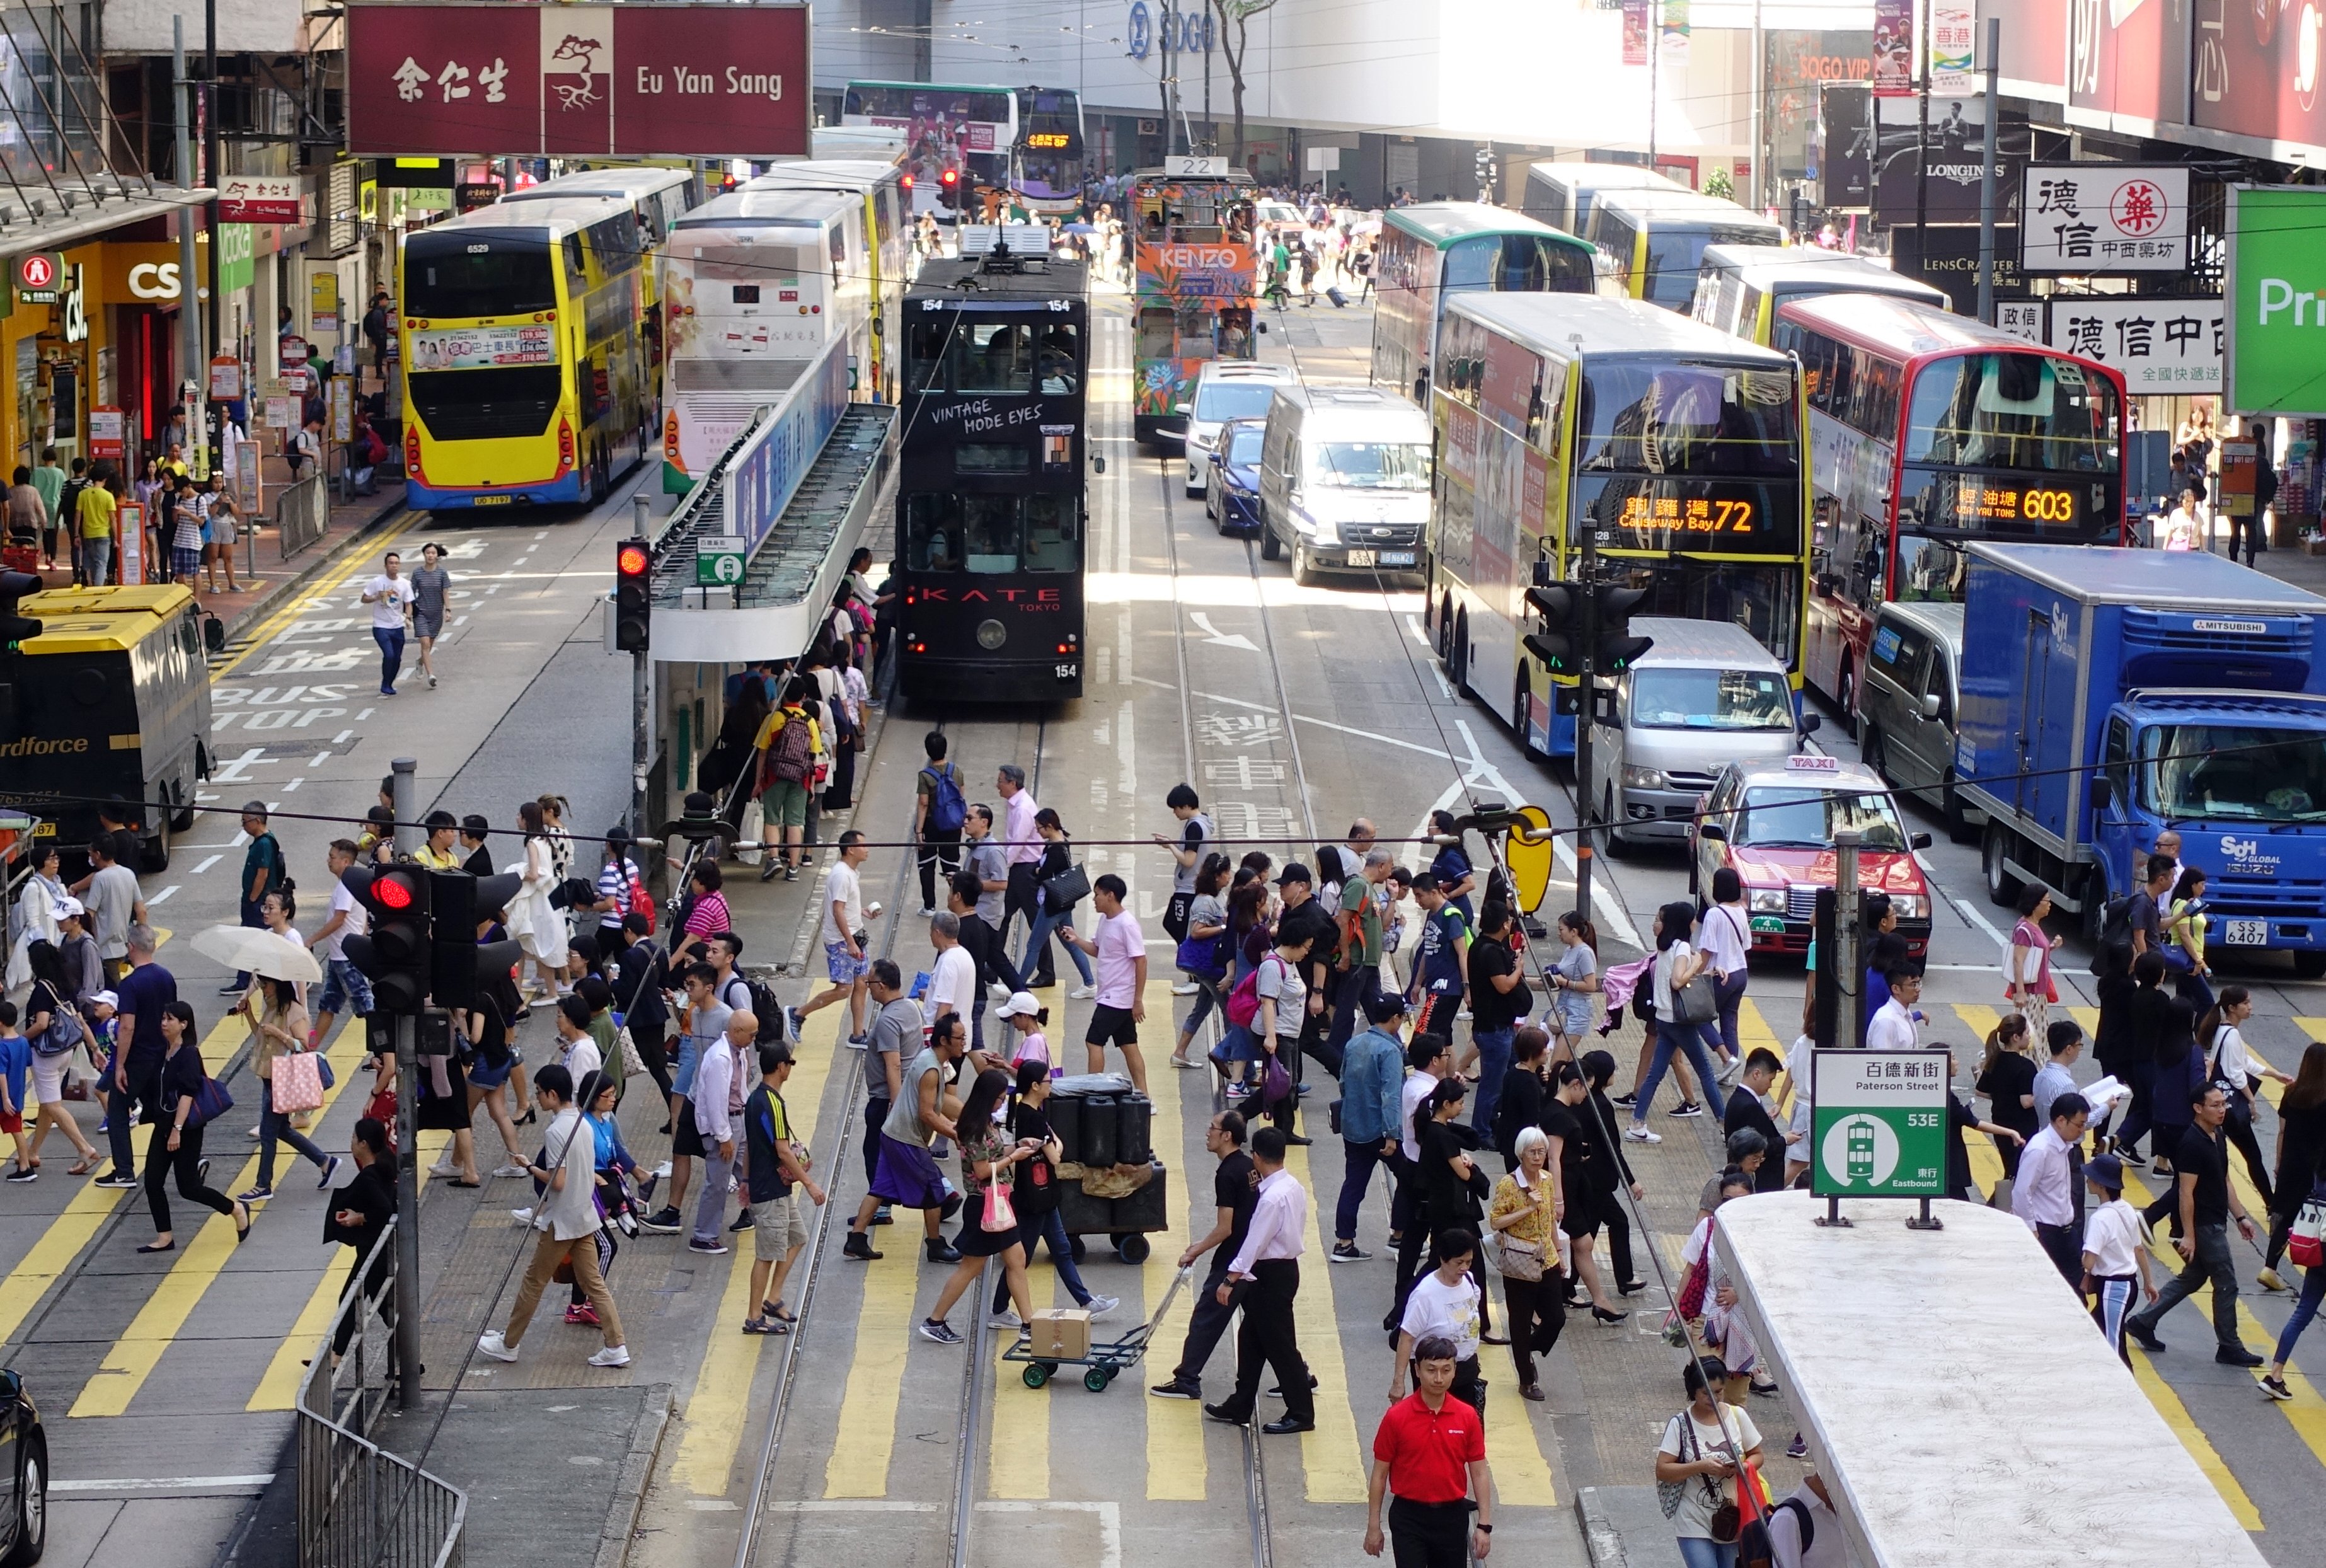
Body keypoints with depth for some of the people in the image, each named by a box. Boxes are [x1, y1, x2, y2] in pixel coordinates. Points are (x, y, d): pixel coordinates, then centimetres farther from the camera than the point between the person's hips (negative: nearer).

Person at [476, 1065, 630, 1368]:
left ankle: (509, 1344, 18)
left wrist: (533, 1169, -7)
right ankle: (616, 1348, 4)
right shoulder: (582, 1124, 6)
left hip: (561, 1223, -8)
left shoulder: (556, 1132, -21)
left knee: (534, 1281, 6)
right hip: (585, 1217, 8)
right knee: (594, 1283, 9)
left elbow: (557, 1182, -26)